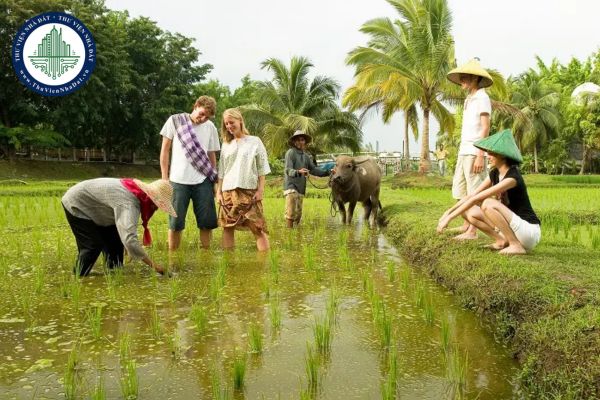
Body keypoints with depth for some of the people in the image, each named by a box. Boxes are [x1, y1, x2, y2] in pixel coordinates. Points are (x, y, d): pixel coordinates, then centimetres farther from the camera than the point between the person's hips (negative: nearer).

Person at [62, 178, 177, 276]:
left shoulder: (138, 193, -8)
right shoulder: (129, 204, -40)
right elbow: (130, 240, -50)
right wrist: (152, 264, -45)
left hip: (93, 207, 9)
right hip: (76, 205, -9)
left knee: (115, 241, 7)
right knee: (93, 245, -12)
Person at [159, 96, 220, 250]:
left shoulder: (210, 127, 8)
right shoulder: (175, 121, 1)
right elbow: (165, 149, 4)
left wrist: (214, 181, 12)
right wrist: (164, 177, 0)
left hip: (203, 181, 2)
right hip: (179, 180, -2)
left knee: (207, 222, 3)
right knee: (176, 222, 4)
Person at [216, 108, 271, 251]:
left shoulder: (255, 141, 4)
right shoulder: (226, 144, 14)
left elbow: (262, 169, 1)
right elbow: (221, 172, 15)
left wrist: (260, 190, -6)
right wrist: (218, 191, 7)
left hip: (249, 191, -4)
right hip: (228, 192, 4)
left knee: (257, 227, -8)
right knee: (227, 227, 4)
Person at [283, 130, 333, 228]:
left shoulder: (306, 156, 17)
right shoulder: (290, 153, -5)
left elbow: (313, 169, 18)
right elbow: (288, 170, -16)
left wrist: (327, 172, 8)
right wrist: (298, 172, -36)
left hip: (301, 188, 7)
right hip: (291, 186, -7)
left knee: (298, 214, 9)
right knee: (291, 212, -12)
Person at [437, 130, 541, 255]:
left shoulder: (512, 177, -22)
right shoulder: (494, 174, 3)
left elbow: (476, 198, -27)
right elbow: (472, 195, 3)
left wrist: (450, 217, -28)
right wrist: (449, 211, -8)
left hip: (530, 231, -8)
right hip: (513, 227, 8)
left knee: (487, 204, -29)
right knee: (468, 212, -3)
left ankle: (516, 245, -17)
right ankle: (502, 241, 2)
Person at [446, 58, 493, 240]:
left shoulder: (482, 98, -6)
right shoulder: (469, 99, 20)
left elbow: (485, 128, -13)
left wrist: (480, 155, -20)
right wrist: (461, 153, 15)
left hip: (474, 152, -9)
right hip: (464, 151, 9)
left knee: (475, 193, -6)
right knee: (461, 191, 13)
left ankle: (472, 231, -3)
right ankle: (466, 224, 24)